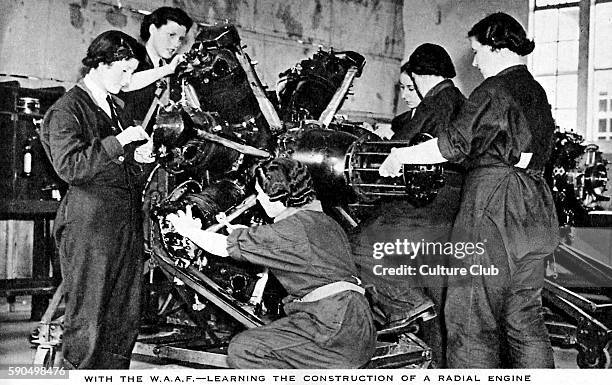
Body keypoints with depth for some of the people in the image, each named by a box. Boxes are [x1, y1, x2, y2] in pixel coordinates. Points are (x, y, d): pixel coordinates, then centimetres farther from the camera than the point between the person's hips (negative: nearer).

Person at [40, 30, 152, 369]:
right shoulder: (67, 109, -5)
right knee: (87, 320, -5)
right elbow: (69, 166, -19)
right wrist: (118, 141, -19)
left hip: (126, 221, 8)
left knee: (126, 318, 9)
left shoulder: (115, 107, 20)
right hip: (89, 225, -8)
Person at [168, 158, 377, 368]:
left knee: (241, 350, -9)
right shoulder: (325, 221, 17)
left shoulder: (289, 230, -9)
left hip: (335, 326, -9)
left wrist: (190, 230, 15)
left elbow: (224, 247, -1)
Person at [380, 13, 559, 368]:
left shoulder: (494, 90, -10)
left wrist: (401, 156, -6)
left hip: (492, 208, -9)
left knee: (474, 319, -2)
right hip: (535, 211, 9)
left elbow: (454, 144, -16)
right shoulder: (537, 93, 16)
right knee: (525, 319, 13)